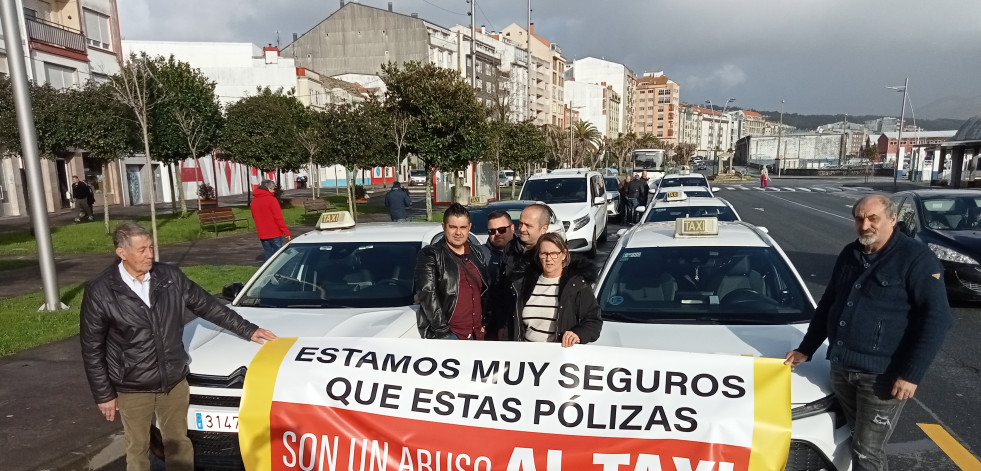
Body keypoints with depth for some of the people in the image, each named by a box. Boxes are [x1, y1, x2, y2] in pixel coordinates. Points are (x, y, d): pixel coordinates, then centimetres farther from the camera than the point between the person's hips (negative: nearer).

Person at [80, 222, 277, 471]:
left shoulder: (171, 276, -4)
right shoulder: (100, 292, -12)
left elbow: (207, 306, 6)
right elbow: (92, 348, -5)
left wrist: (248, 330, 7)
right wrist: (103, 394, -3)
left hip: (175, 382, 3)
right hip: (133, 389, -2)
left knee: (179, 443, 16)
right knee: (138, 449, 14)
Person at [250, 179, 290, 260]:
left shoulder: (254, 201, 8)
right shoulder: (271, 199, -13)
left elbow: (254, 217, 18)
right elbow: (278, 218, -16)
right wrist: (286, 232, -12)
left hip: (262, 235, 6)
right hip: (275, 234, -6)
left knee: (268, 257, 12)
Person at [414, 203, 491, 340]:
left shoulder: (477, 253, 14)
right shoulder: (430, 255, -3)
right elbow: (427, 294, -11)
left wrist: (484, 323, 11)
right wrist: (442, 331, -16)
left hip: (476, 333, 6)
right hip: (448, 334, -5)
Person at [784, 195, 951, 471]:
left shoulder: (916, 258, -10)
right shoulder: (849, 255, 10)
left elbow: (937, 318, -14)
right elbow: (827, 304, 19)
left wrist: (912, 374, -19)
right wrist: (806, 350, 17)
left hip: (881, 375, -6)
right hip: (841, 368, 6)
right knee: (855, 440, 17)